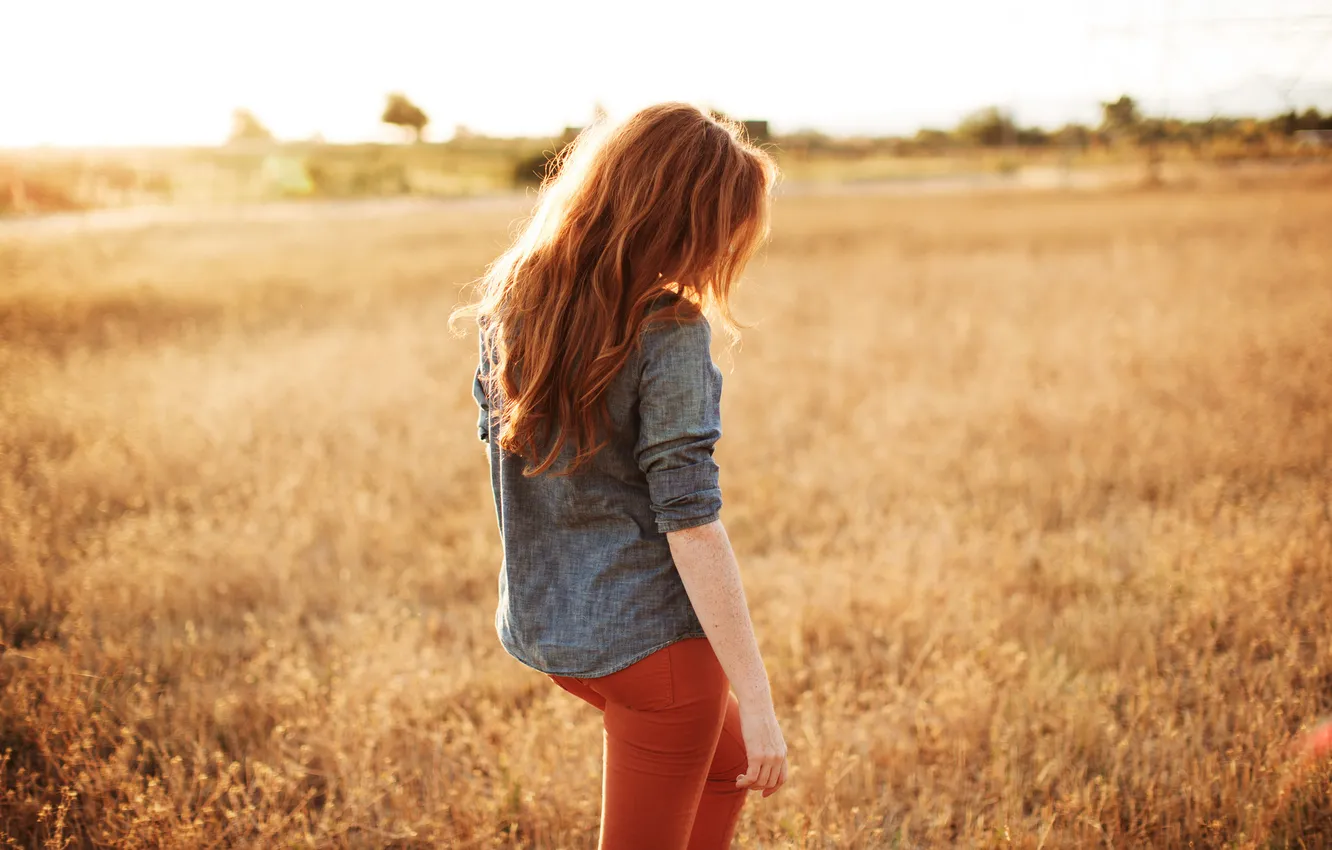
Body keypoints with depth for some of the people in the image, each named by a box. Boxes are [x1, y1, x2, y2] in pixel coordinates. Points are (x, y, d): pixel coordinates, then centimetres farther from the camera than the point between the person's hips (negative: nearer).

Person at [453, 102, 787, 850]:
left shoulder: (512, 299, -1)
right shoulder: (667, 335, -21)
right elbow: (689, 523, -23)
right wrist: (758, 701, -17)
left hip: (542, 626, 8)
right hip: (647, 633, -7)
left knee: (727, 765, 30)